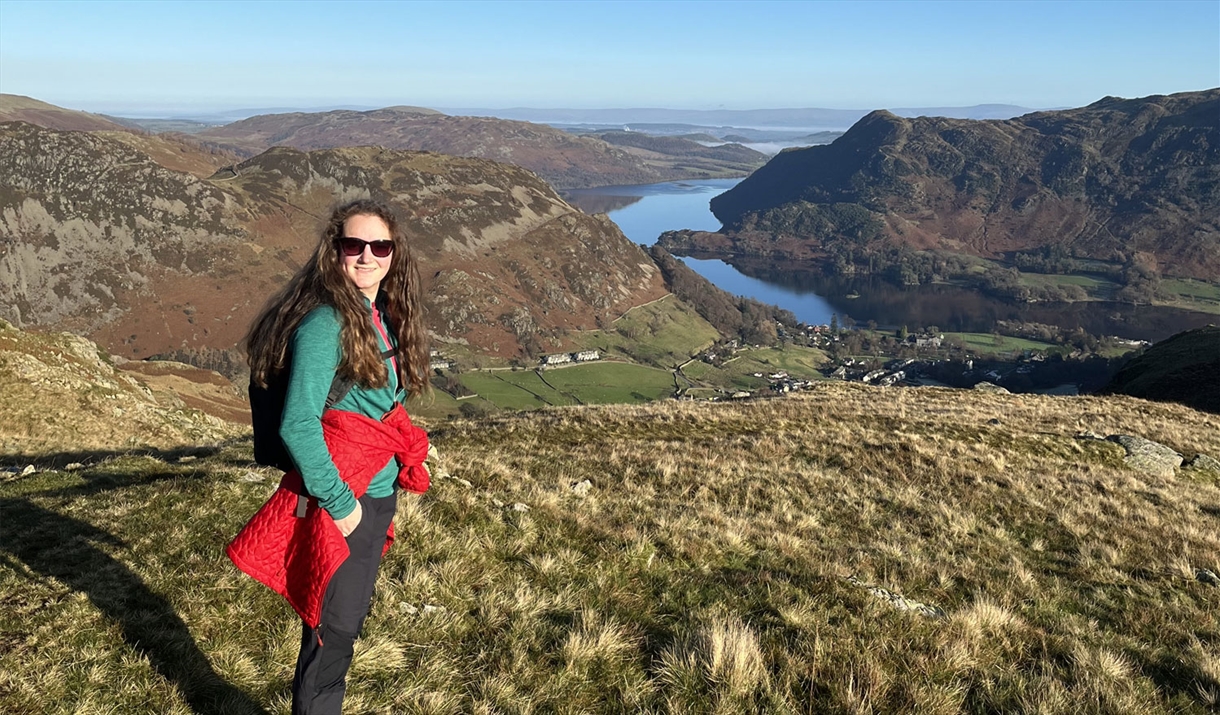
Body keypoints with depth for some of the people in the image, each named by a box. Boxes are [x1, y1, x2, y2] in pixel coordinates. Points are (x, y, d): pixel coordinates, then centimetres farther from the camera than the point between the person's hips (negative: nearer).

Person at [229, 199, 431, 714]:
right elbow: (298, 427, -22)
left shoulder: (385, 316, 6)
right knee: (332, 629, 6)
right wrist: (338, 502, -17)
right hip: (340, 502, -8)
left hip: (377, 496, 8)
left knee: (349, 619, 22)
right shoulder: (325, 323, -20)